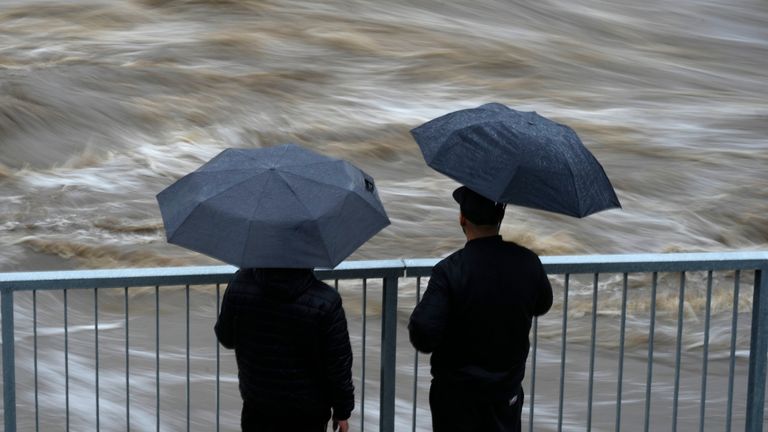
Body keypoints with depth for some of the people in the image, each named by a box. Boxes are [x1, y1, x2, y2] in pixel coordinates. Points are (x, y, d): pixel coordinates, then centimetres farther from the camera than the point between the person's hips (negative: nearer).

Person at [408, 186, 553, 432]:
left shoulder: (450, 270, -24)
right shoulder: (527, 262, -10)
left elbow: (423, 337, -27)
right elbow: (542, 306, 10)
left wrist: (414, 323, -5)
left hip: (457, 395, -4)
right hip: (508, 389, 4)